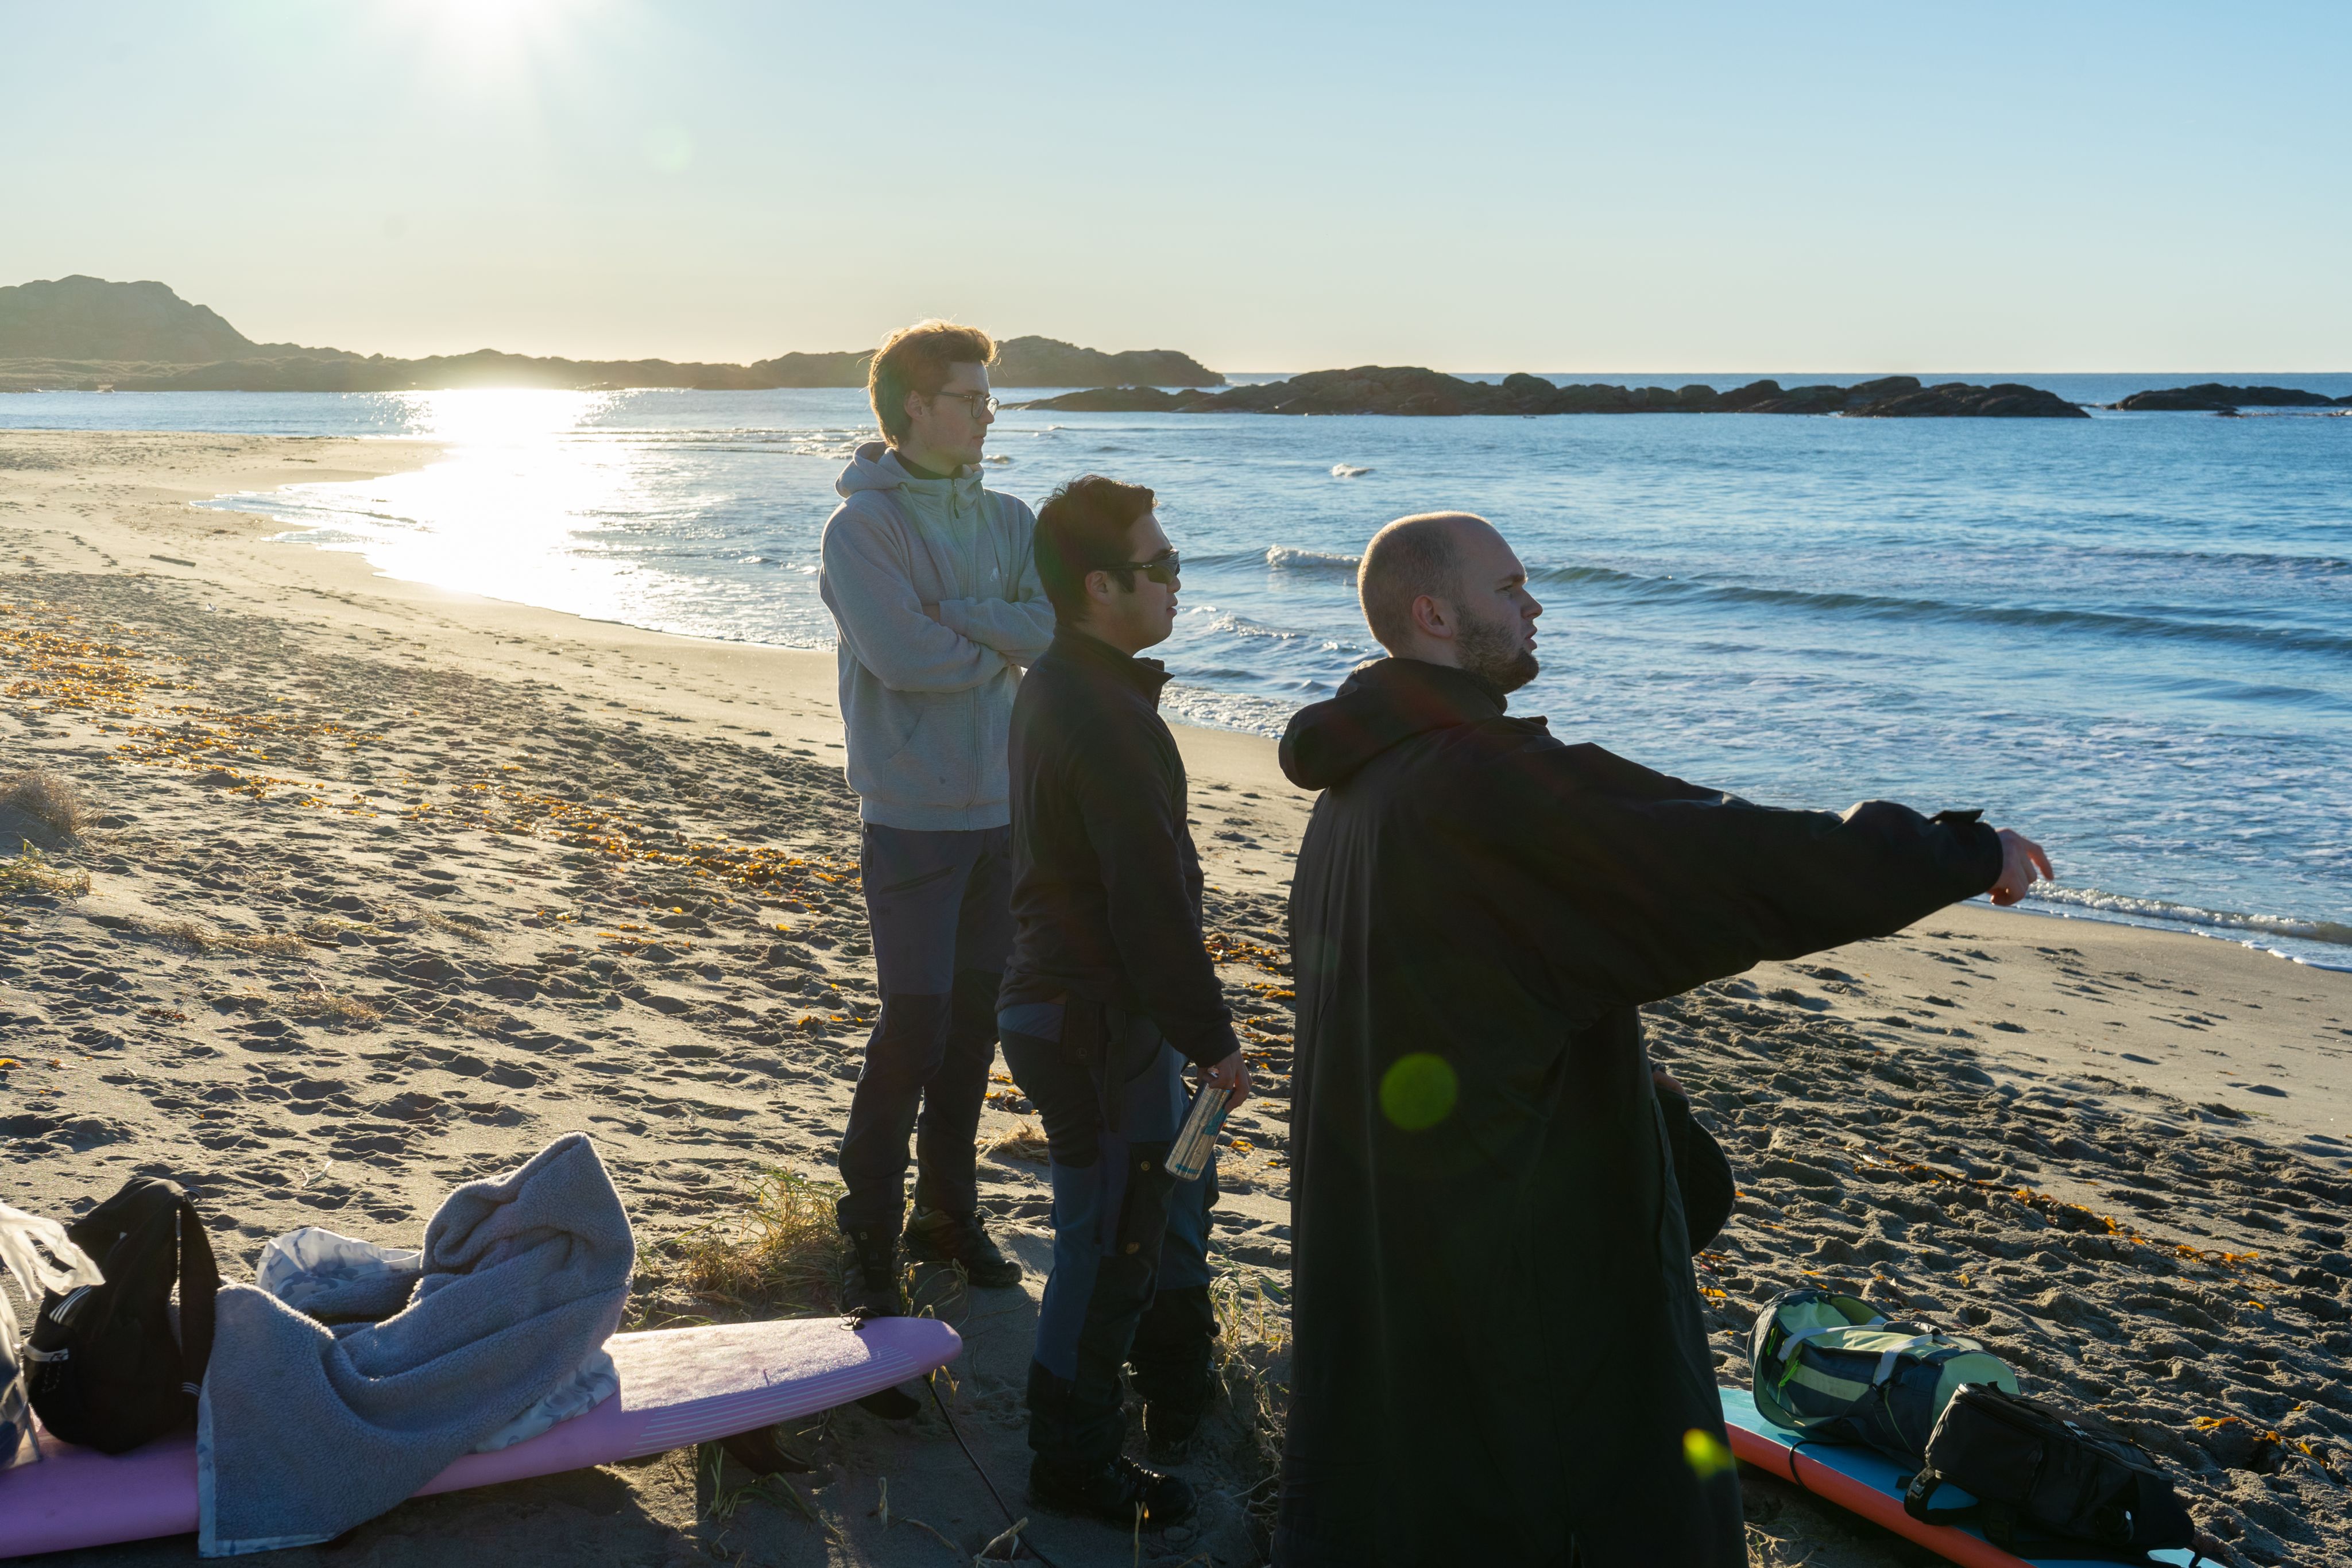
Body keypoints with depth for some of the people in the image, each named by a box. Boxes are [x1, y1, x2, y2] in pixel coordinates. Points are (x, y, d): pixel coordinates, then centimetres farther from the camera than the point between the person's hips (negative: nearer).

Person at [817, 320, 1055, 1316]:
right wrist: (999, 645, -4)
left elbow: (1048, 625, -4)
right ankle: (868, 1234, 8)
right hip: (913, 815, -6)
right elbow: (900, 655, -19)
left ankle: (948, 1213, 26)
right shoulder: (863, 526, -7)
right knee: (914, 1025, -7)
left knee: (976, 1019, 12)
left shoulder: (1007, 520, 11)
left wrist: (951, 616, -15)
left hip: (1003, 809, 6)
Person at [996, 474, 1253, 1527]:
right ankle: (1074, 1461, 19)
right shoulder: (1109, 720, -25)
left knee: (1174, 1181, 25)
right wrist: (1214, 1037, -15)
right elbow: (1153, 903, -24)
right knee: (1108, 1241, 3)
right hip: (1098, 1025, -11)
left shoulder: (1053, 687, 8)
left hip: (1060, 996, 11)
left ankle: (1180, 1386, 43)